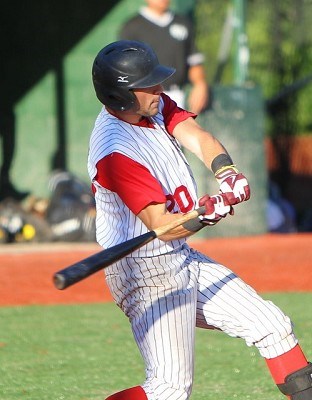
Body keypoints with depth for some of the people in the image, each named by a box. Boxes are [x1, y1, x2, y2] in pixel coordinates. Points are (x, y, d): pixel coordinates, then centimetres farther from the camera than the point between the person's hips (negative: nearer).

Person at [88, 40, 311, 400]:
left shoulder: (155, 107, 3)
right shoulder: (116, 152, -24)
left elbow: (197, 138, -10)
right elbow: (163, 226, -25)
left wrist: (226, 172, -29)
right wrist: (206, 214, -42)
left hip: (184, 260, 10)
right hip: (147, 272, -10)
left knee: (272, 327, 11)